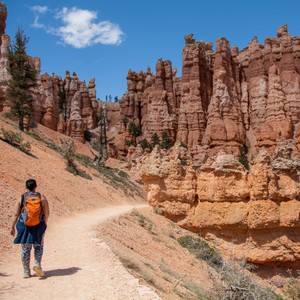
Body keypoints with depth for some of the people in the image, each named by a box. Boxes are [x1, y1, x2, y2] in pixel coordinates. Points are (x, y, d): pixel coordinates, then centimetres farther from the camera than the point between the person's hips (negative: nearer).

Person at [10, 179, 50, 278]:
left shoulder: (21, 198, -2)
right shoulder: (42, 197, -2)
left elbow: (16, 214, -3)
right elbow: (47, 213, -1)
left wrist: (12, 227, 5)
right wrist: (45, 224, 14)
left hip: (24, 225, 1)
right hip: (38, 226, -1)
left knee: (25, 248, 11)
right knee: (38, 246, 17)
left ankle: (26, 272, 15)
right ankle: (37, 264, -3)